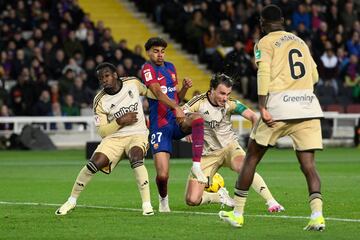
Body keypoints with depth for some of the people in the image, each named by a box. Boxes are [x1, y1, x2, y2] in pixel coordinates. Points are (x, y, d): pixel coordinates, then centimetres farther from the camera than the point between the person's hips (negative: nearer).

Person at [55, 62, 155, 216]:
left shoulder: (133, 83, -4)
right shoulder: (100, 101, -7)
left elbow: (148, 91, 19)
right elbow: (102, 131, -6)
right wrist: (120, 121, -19)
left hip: (137, 134, -1)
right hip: (114, 137, 1)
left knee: (136, 157, -33)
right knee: (95, 163, -17)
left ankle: (147, 204, -28)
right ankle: (72, 201, 3)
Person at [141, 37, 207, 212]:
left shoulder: (170, 67, 17)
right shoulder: (148, 69, -6)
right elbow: (158, 93, -23)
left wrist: (185, 87, 1)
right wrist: (176, 108, -38)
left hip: (176, 121, 5)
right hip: (159, 126, -5)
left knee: (197, 118, -31)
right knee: (162, 175, -14)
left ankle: (196, 165, -24)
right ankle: (163, 199, 21)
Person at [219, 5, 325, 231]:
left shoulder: (265, 43, 3)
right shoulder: (300, 41, 20)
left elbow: (264, 74, -11)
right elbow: (314, 76, 22)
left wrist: (262, 108, -15)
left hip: (279, 106, -4)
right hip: (309, 108, 4)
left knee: (252, 158, 12)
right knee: (308, 165, 0)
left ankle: (237, 214, 16)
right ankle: (317, 214, -21)